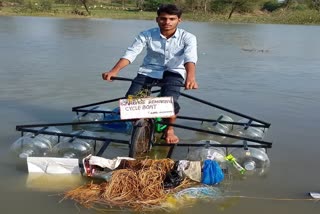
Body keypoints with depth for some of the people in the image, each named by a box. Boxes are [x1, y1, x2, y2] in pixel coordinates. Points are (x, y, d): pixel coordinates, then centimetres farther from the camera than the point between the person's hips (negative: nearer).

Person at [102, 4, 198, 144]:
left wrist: (190, 76, -48)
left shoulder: (187, 37, -10)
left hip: (173, 72, -1)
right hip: (148, 70, 2)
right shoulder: (146, 35, -9)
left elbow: (190, 58, -26)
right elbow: (130, 53, -18)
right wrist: (114, 71, -35)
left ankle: (169, 130, 4)